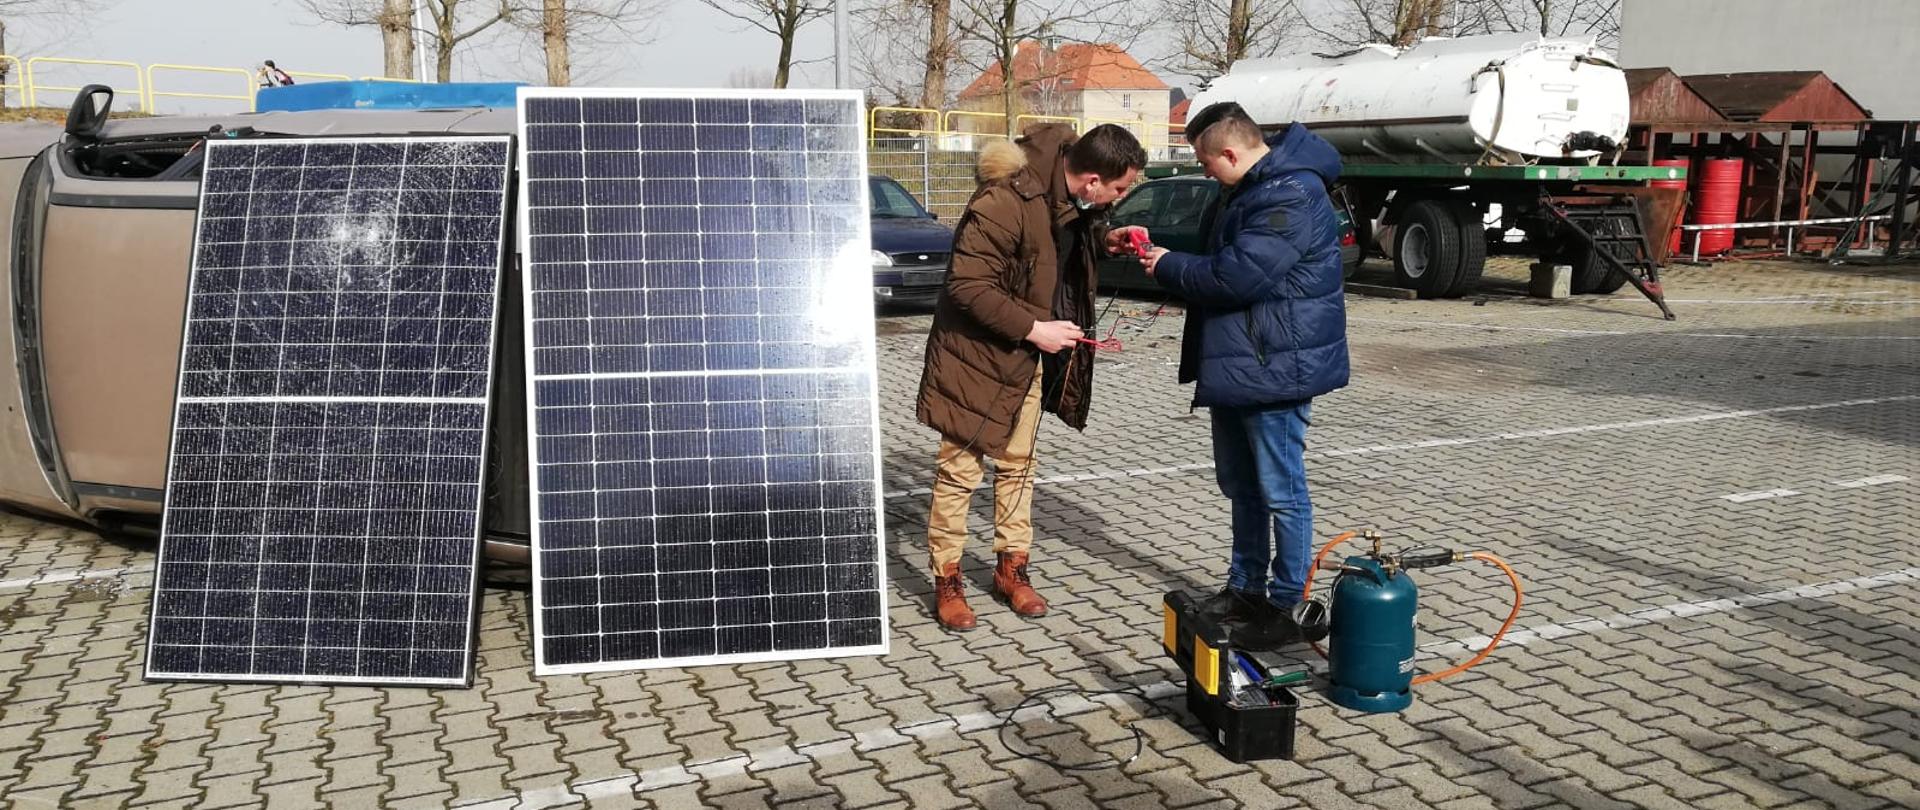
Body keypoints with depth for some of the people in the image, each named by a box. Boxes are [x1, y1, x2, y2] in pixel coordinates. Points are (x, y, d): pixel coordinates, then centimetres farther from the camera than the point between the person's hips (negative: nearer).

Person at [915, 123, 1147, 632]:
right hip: (976, 352, -8)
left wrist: (1107, 241, -1)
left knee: (1018, 464, 16)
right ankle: (947, 581, 14)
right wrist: (1032, 329, -26)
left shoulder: (1072, 196, -3)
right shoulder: (1005, 202, -28)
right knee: (960, 470, 2)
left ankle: (1011, 568, 29)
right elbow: (968, 285, -27)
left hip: (1028, 357, 8)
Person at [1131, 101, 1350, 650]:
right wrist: (1165, 256, 7)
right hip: (1237, 365, 11)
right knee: (1241, 485, 19)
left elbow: (1236, 276, -26)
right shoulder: (1249, 190, 13)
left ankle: (1286, 608, 10)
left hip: (1275, 368, -11)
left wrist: (1169, 267, -12)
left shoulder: (1292, 196, -22)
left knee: (1281, 492, -1)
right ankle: (1246, 589, 32)